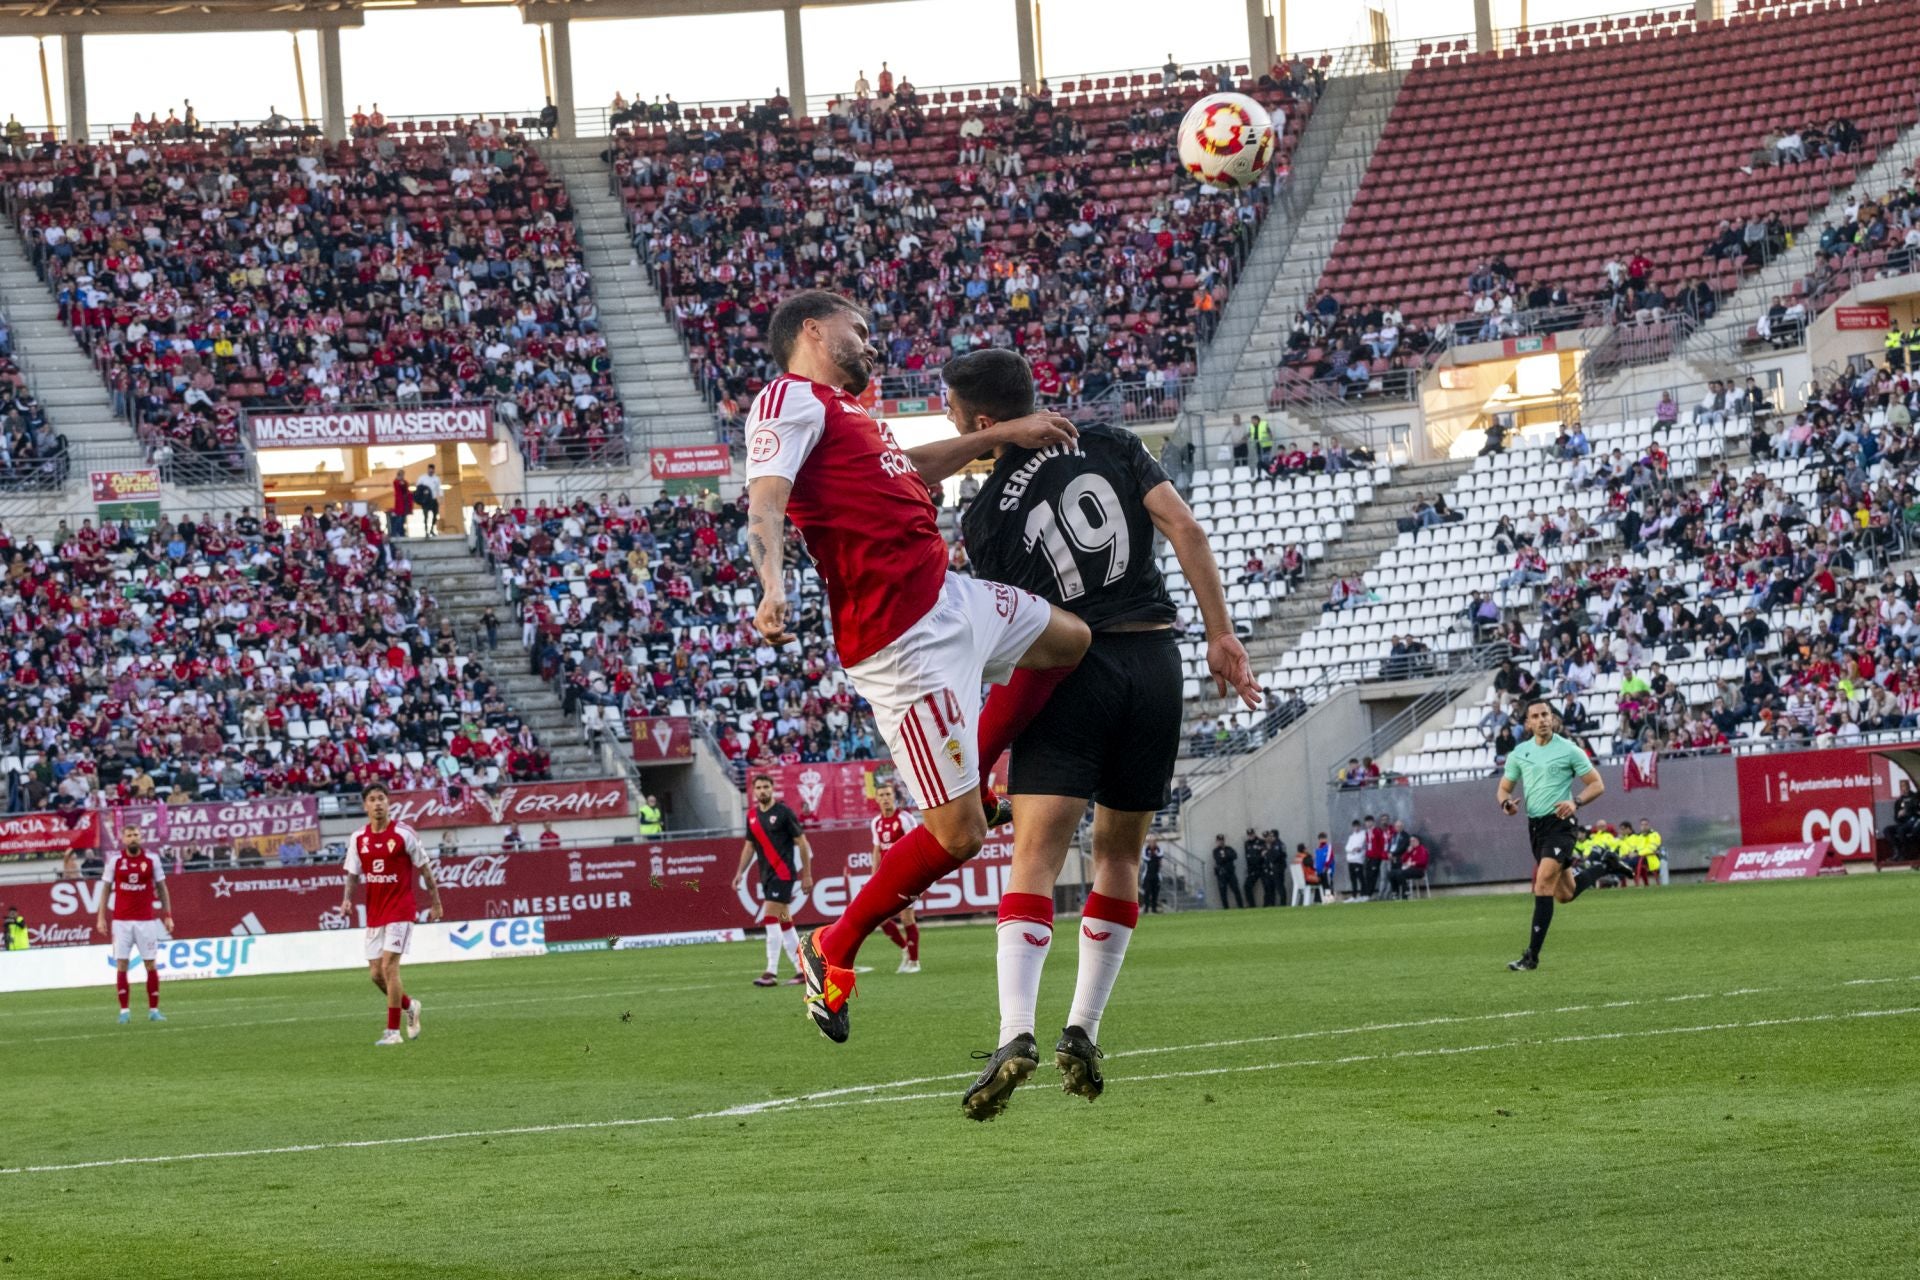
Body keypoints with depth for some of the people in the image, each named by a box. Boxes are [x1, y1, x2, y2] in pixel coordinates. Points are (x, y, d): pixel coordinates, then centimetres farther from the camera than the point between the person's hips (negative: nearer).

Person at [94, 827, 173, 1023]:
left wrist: (168, 915, 3)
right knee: (121, 965, -3)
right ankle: (124, 1011, 2)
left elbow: (162, 888, 8)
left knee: (151, 965, 0)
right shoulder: (115, 861, 2)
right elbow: (106, 889, 8)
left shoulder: (152, 860, 2)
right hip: (121, 921, 0)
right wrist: (101, 917, 2)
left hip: (146, 920, 0)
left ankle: (154, 1010, 7)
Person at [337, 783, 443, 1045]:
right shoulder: (358, 838, 4)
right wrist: (347, 899, -8)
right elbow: (352, 874, 11)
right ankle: (409, 1006, 34)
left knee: (389, 966, -15)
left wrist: (436, 903, 3)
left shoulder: (404, 834, -8)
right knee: (375, 973, 6)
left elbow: (424, 868, 0)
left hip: (400, 911, -5)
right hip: (374, 913, 5)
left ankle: (393, 1031, -10)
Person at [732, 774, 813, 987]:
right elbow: (750, 846, 20)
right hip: (767, 874, 7)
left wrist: (807, 875, -8)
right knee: (784, 922, 9)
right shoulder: (752, 815, 11)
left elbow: (802, 843, -6)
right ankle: (802, 970, 15)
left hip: (783, 872, -7)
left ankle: (772, 972, -17)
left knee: (770, 918, -16)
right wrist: (740, 872, 10)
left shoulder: (784, 813, -8)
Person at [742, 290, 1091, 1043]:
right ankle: (833, 952, 7)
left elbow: (909, 468, 36)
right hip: (905, 640, -10)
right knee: (957, 836, -10)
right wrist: (773, 586, -41)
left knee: (1068, 641, 31)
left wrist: (1003, 434, 41)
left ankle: (969, 787, 34)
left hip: (948, 598, 10)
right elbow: (765, 501, -23)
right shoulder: (790, 399, -9)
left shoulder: (837, 410, 19)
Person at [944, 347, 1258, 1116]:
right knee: (1120, 854, 15)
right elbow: (1184, 530, -1)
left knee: (1035, 858, -9)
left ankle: (1016, 1033, -28)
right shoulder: (1111, 446, 8)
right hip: (1154, 657, 3)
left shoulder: (983, 517, 2)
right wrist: (1220, 635, 1)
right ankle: (1082, 1031, 12)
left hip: (1068, 669, -3)